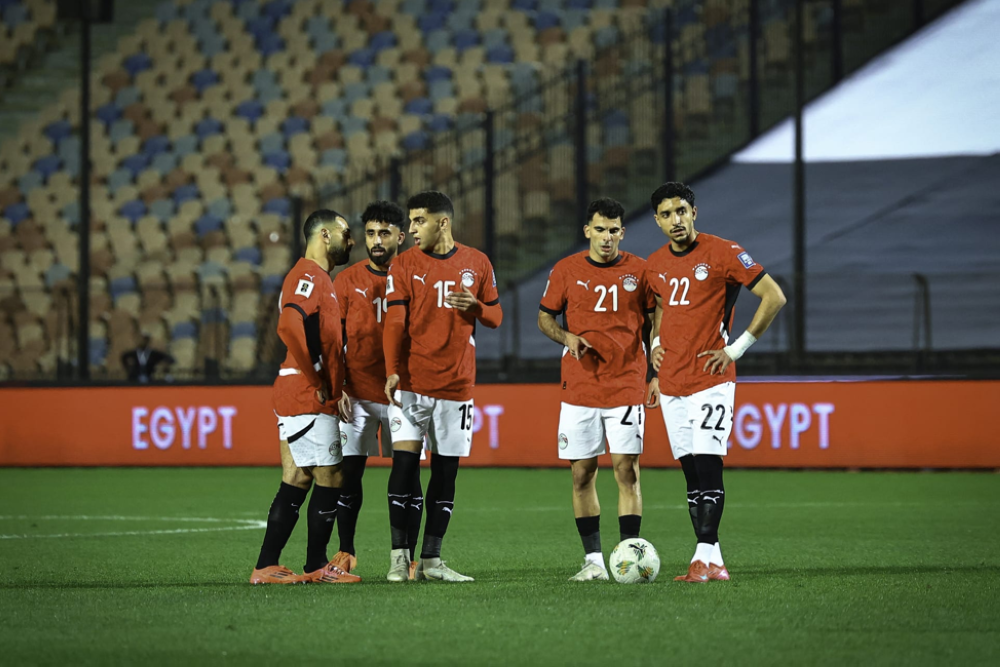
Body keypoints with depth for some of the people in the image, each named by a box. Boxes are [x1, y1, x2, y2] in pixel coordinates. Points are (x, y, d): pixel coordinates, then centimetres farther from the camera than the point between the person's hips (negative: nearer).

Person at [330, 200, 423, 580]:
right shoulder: (347, 281, 6)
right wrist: (337, 387, -3)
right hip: (358, 394, 1)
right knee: (349, 473, 0)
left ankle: (408, 557, 5)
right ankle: (346, 553, 10)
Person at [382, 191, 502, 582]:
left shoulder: (477, 264, 7)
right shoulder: (404, 264, 2)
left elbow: (495, 316, 13)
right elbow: (394, 322, -4)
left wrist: (475, 306, -10)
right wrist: (392, 370, -17)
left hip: (456, 384, 2)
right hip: (411, 382, -2)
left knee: (446, 469, 4)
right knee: (405, 459, -12)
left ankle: (431, 561, 9)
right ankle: (399, 557, -7)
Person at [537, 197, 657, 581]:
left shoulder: (639, 271, 3)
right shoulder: (566, 270, 4)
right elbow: (545, 317, 12)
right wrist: (566, 337, -8)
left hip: (626, 386, -1)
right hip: (579, 387, 1)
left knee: (626, 470, -7)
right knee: (581, 473, 2)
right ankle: (593, 560, 9)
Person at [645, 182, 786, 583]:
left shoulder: (722, 253, -8)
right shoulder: (655, 265, 12)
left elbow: (774, 297, -8)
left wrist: (737, 348, -9)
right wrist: (655, 343, 14)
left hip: (710, 379, -6)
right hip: (671, 381, 6)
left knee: (707, 465, -14)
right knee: (691, 471, 5)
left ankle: (705, 557, -18)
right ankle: (711, 561, 7)